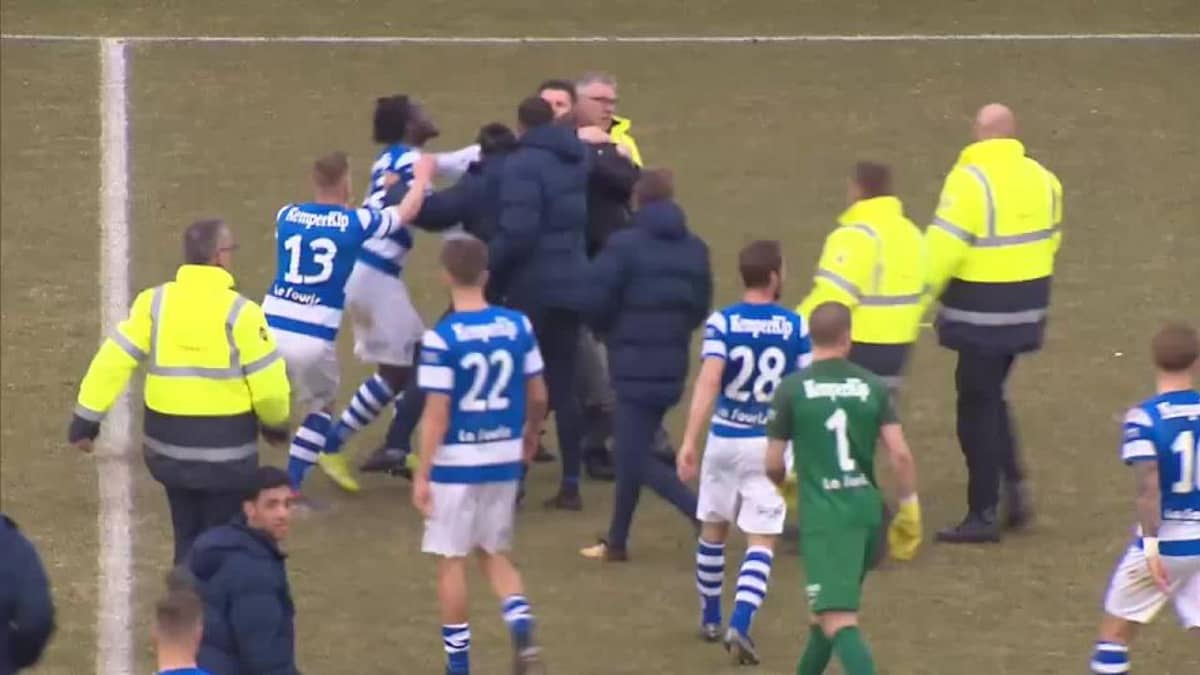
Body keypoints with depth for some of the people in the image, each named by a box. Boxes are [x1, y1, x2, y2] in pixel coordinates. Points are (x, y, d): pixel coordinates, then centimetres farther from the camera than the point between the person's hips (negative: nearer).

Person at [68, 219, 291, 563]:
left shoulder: (155, 302, -5)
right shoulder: (238, 312, -15)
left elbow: (113, 360, -6)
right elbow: (269, 384, -11)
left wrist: (87, 418, 0)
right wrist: (276, 424, 9)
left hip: (169, 443, 4)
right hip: (225, 447, -4)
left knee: (187, 535, 20)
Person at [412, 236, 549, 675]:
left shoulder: (441, 339, -16)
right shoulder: (518, 326, -2)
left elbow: (437, 414, -15)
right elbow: (538, 396, 5)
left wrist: (422, 475, -8)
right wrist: (530, 436, 24)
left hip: (457, 461, -4)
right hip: (504, 459, 5)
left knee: (451, 560, 8)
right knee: (494, 554, 18)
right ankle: (523, 633, -5)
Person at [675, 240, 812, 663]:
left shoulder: (721, 323, -7)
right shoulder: (795, 327, -4)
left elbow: (708, 380, -19)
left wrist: (689, 441, -22)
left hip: (724, 438, 1)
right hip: (770, 442, -1)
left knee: (713, 530, 21)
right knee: (761, 542, 0)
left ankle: (710, 619, 33)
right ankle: (740, 625, -18)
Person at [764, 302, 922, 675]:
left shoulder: (792, 389, -5)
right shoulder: (873, 386, 2)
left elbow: (773, 465, 0)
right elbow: (900, 454, -5)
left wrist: (783, 488, 22)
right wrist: (909, 507, 7)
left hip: (823, 514, -5)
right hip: (867, 507, 5)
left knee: (838, 620, -11)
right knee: (832, 606, 25)